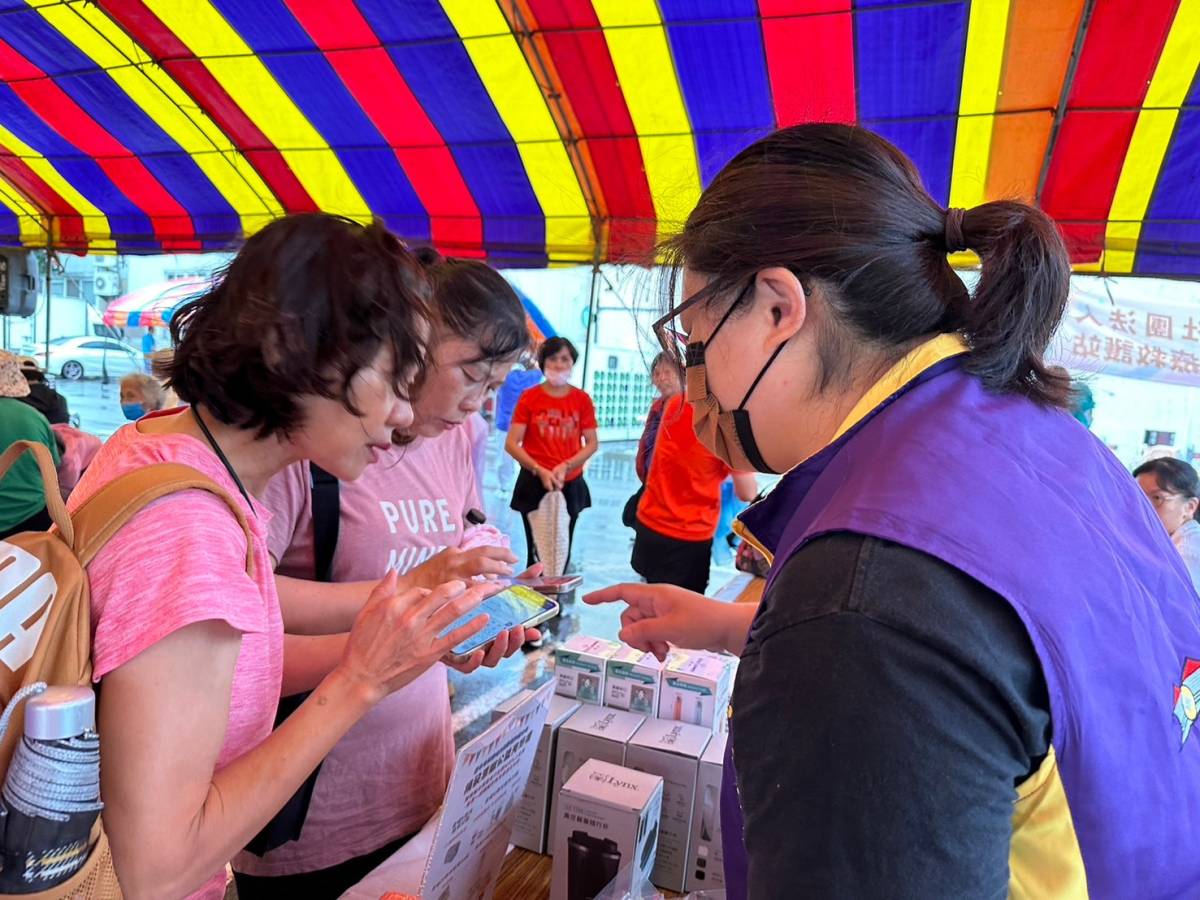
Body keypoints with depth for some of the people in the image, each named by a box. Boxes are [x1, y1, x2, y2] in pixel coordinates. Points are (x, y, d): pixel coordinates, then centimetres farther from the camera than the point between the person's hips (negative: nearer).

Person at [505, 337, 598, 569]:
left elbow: (592, 443, 1)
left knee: (563, 551, 10)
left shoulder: (582, 399, 1)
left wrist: (565, 466, -14)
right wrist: (540, 470, -19)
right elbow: (511, 444, -8)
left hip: (570, 484, 2)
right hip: (534, 483, -2)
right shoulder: (529, 397, -5)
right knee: (538, 552, 3)